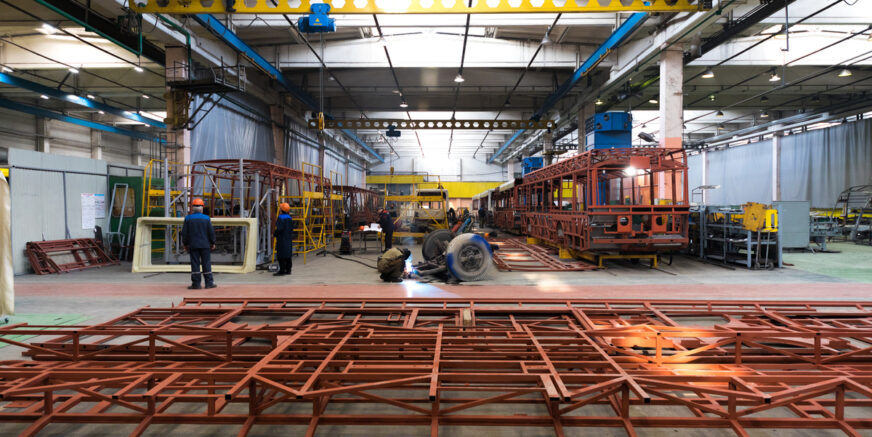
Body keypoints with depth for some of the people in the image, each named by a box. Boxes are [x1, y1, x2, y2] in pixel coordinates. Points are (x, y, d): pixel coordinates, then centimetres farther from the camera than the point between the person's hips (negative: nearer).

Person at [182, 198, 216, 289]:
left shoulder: (188, 218, 0)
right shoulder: (206, 218, -3)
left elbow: (184, 233, 3)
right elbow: (211, 232, -2)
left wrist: (185, 244, 13)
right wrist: (212, 243, 9)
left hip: (193, 245, 1)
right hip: (205, 245, -1)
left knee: (195, 263, 3)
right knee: (206, 263, 4)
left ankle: (196, 284, 4)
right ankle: (209, 283, 7)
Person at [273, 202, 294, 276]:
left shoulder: (281, 217, -15)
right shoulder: (289, 217, 9)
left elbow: (279, 228, -21)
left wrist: (274, 234, -6)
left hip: (282, 239, -8)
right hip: (289, 239, 8)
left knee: (281, 256, -4)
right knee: (288, 255, 12)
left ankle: (282, 271, -3)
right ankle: (288, 270, 17)